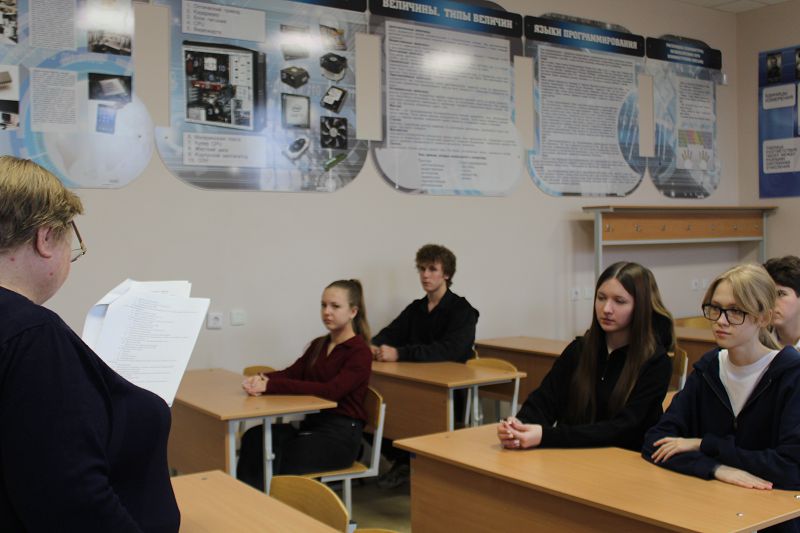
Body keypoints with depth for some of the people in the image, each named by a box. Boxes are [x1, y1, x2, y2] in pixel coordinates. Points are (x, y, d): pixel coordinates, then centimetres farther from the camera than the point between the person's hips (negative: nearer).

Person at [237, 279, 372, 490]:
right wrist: (262, 379, -19)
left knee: (274, 458, -26)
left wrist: (271, 385, -28)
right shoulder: (319, 345, 17)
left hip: (341, 435, -7)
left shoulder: (360, 352, -8)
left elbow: (332, 390, -22)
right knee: (254, 437, -19)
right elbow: (292, 373, 5)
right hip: (311, 425, 7)